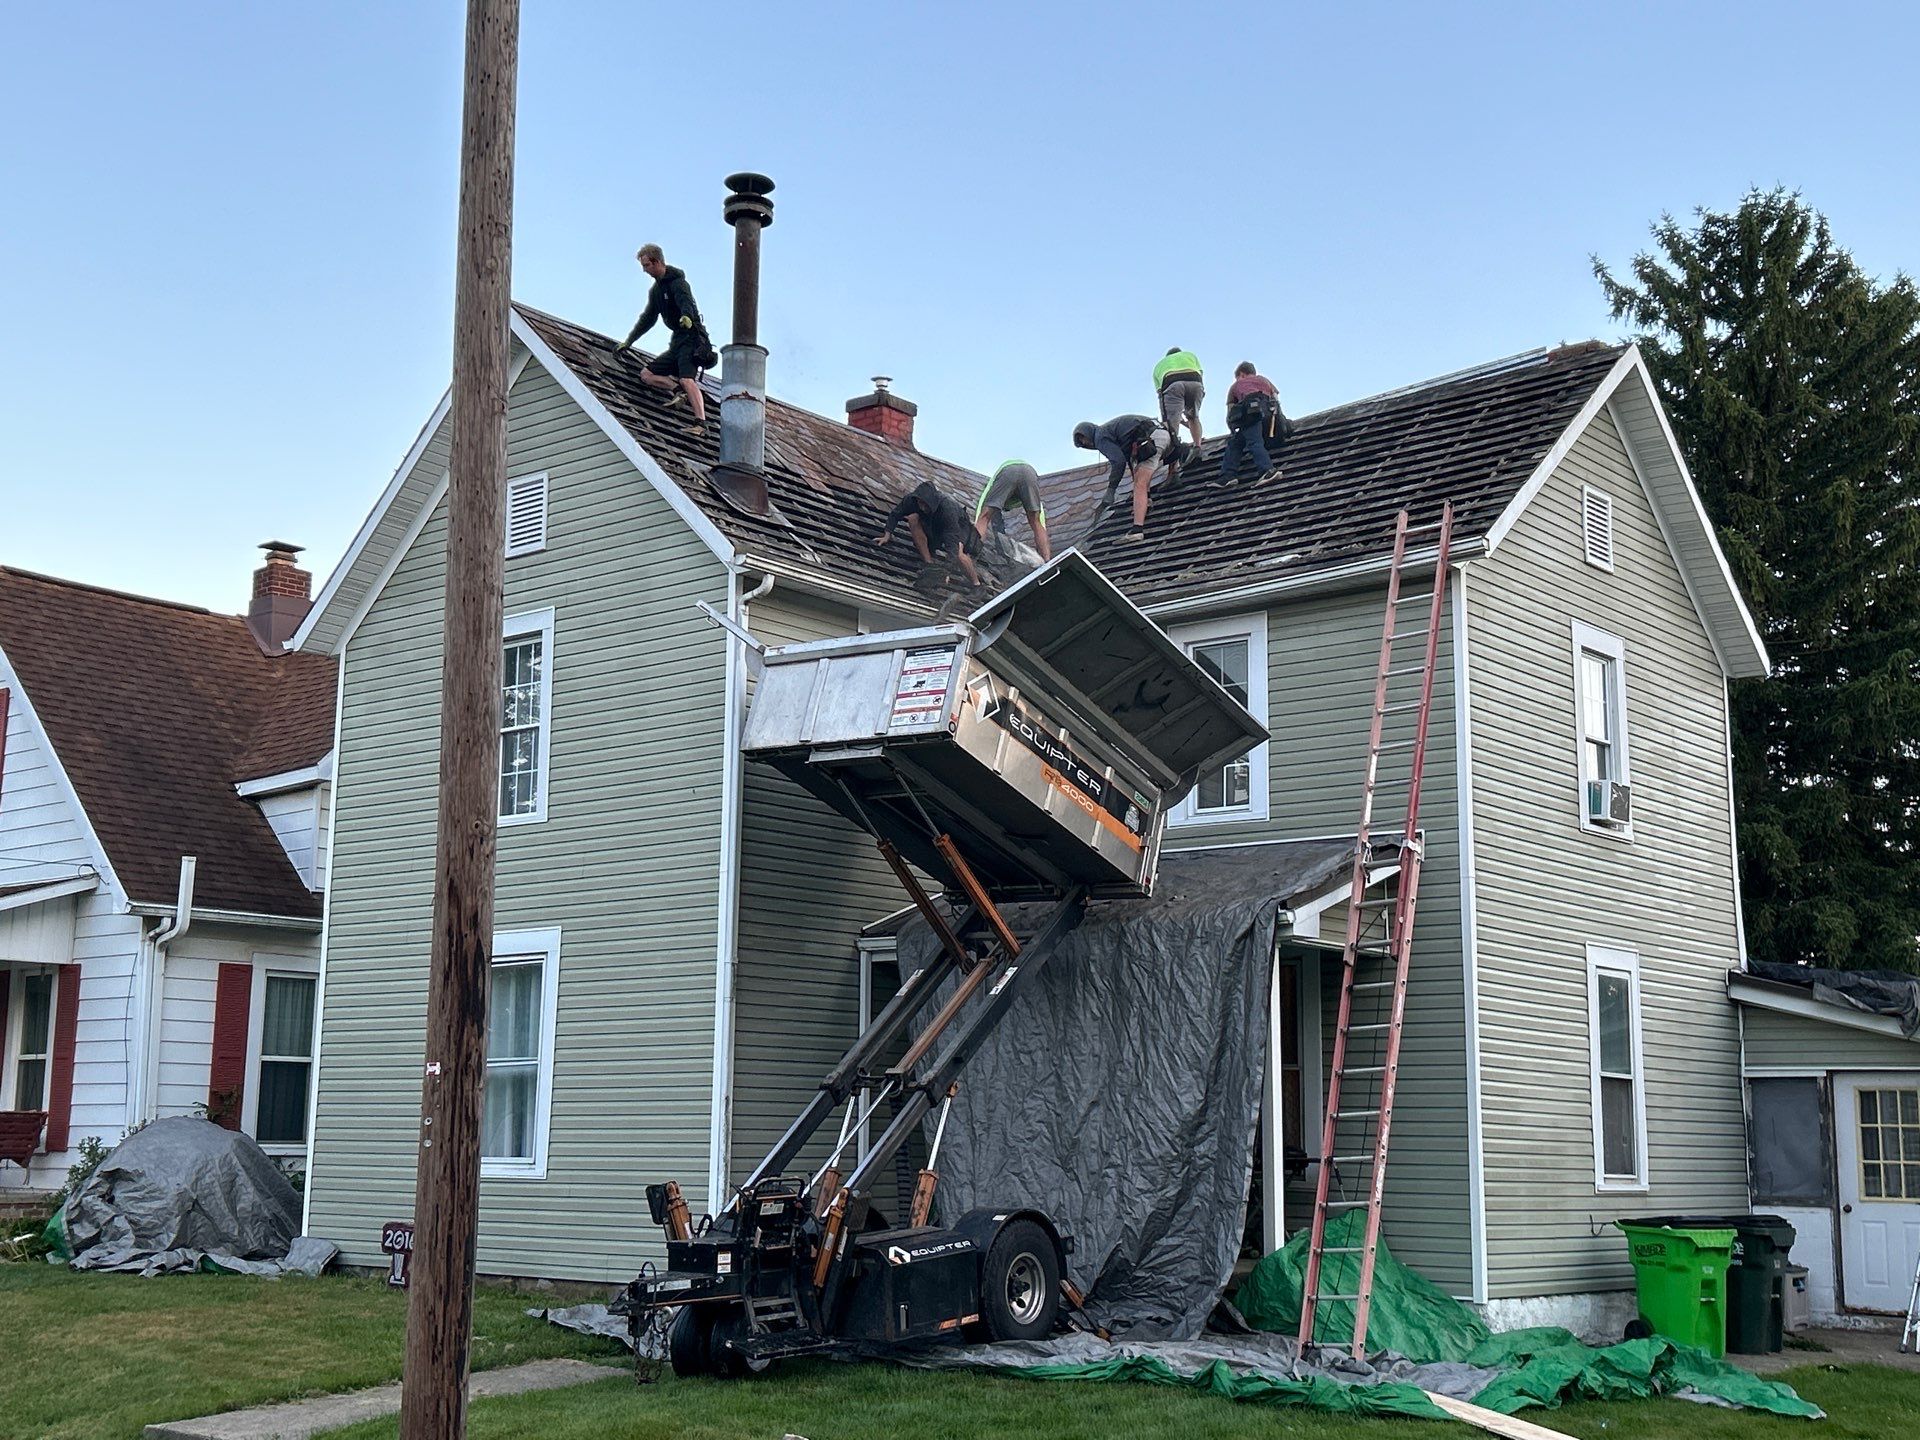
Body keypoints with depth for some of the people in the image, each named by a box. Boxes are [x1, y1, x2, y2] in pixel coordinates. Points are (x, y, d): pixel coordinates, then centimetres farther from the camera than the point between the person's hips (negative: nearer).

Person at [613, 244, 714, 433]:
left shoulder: (677, 282, -10)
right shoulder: (656, 289, 18)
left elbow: (686, 302, -32)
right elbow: (647, 318, 29)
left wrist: (687, 317, -55)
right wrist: (628, 341, 32)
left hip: (691, 337, -10)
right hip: (677, 341, 10)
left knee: (687, 379, -29)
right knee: (647, 374, 4)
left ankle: (701, 423, -39)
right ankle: (681, 389, -10)